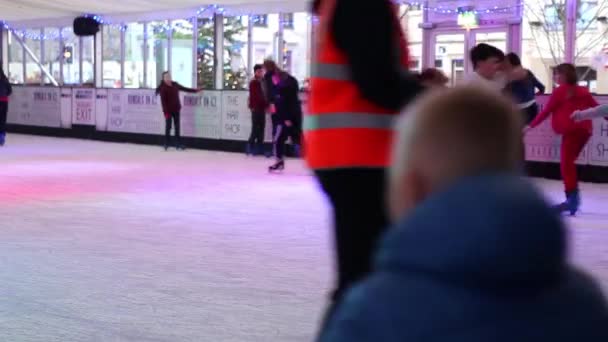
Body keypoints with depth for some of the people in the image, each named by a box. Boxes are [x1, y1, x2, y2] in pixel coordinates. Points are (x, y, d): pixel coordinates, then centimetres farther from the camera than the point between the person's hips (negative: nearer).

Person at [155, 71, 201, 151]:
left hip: (176, 109, 6)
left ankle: (178, 144, 12)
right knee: (168, 126, 1)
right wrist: (166, 112, -20)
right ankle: (167, 144, 12)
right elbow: (163, 101, -16)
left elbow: (184, 89, 17)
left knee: (177, 127, 7)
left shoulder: (175, 85, 5)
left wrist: (195, 90, 19)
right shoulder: (163, 88, -12)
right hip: (168, 110, -6)